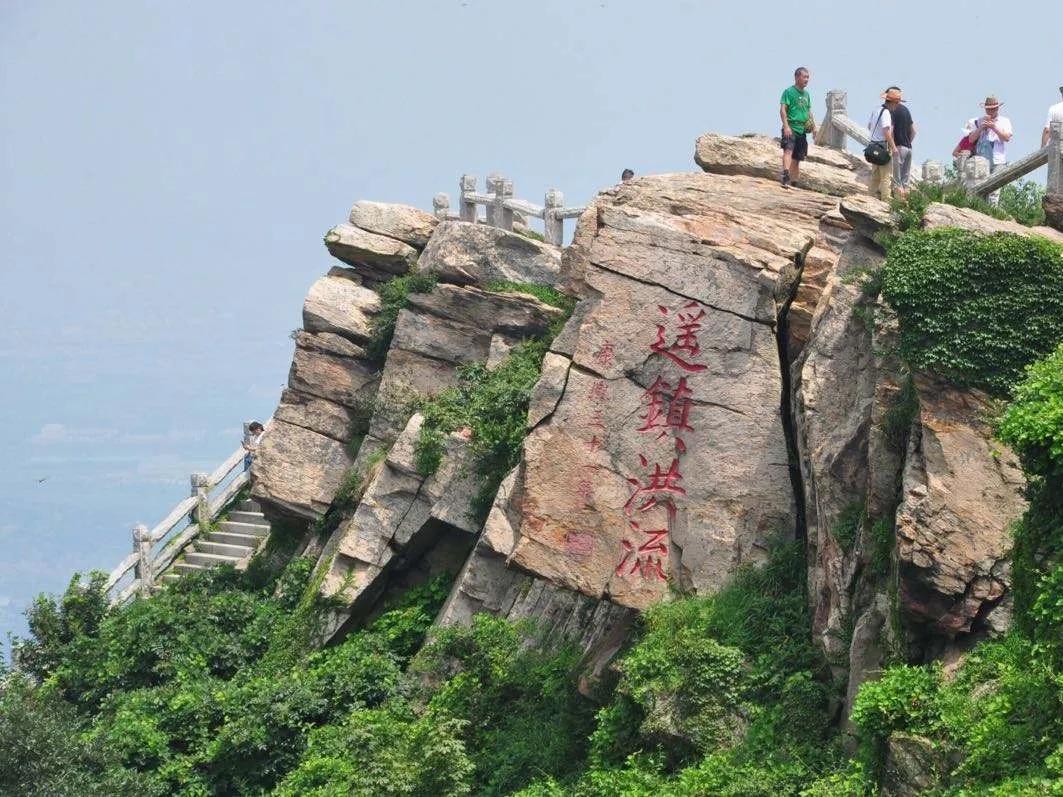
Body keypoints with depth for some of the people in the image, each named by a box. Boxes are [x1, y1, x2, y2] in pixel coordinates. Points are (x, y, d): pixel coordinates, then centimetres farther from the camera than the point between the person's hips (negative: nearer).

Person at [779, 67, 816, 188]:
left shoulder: (806, 94, 18)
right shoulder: (789, 92, -4)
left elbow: (809, 111, 26)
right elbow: (783, 110, -10)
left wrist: (813, 126, 14)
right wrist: (786, 126, -20)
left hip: (802, 130, 7)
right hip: (791, 128, -7)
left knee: (797, 157, 11)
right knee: (788, 150, -26)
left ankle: (794, 181, 19)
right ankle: (786, 176, -41)